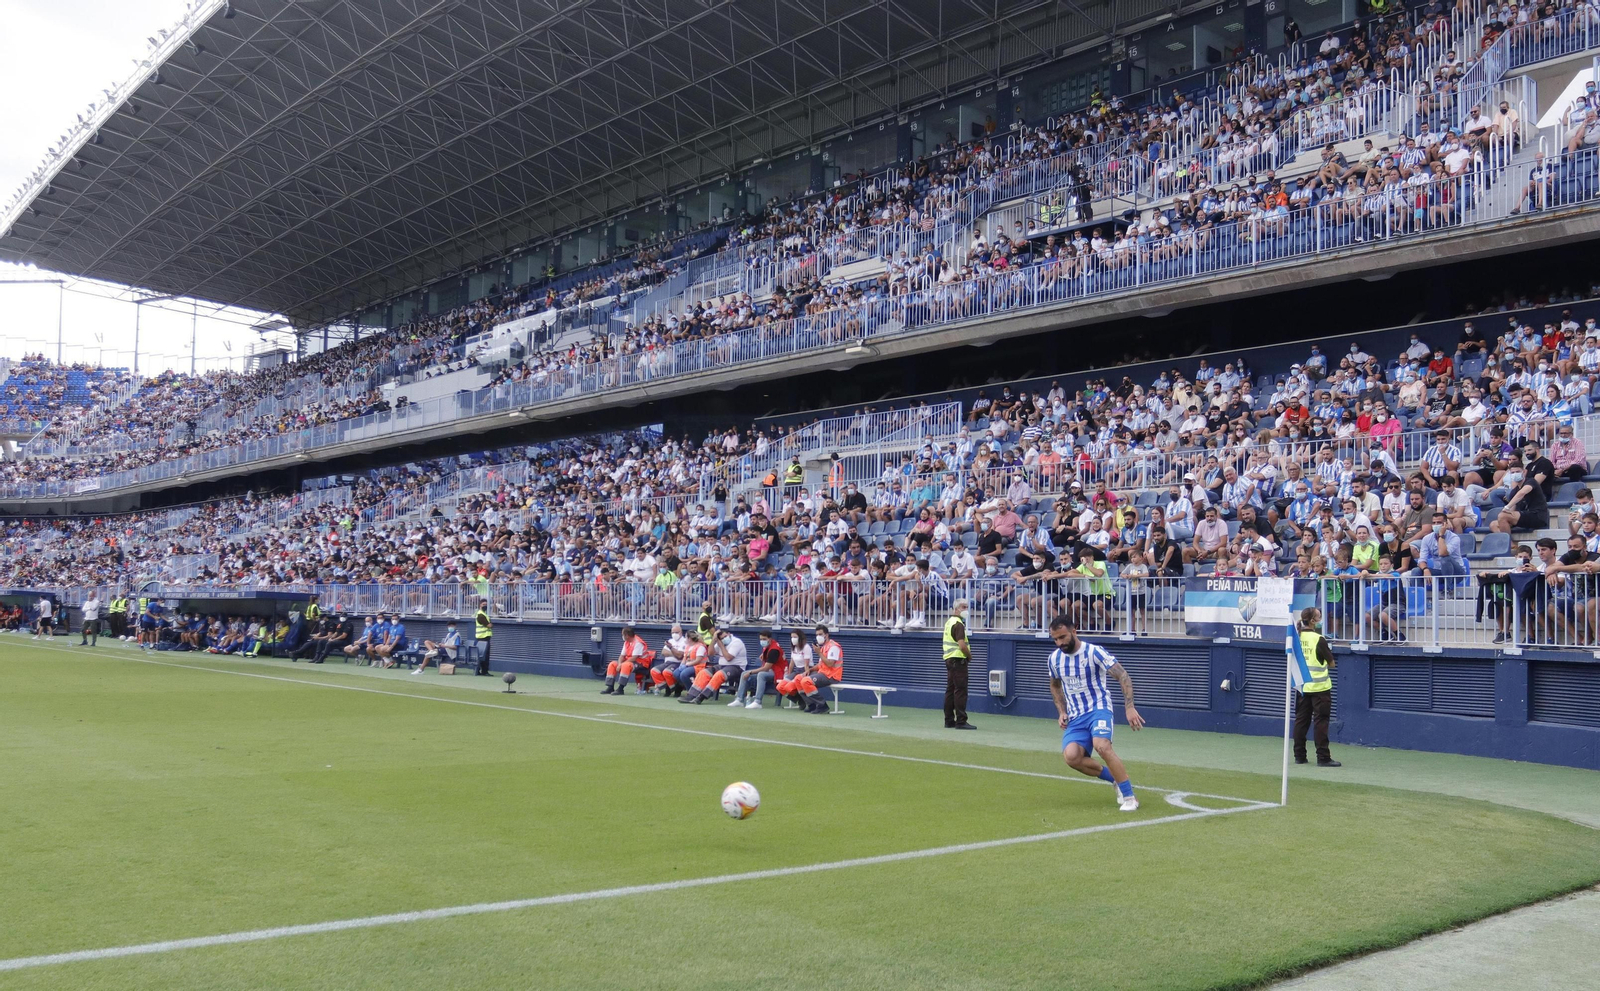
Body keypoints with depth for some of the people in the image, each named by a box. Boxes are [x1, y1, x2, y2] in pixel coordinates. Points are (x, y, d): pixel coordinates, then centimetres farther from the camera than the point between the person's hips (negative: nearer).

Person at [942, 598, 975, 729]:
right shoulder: (958, 624, -15)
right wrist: (969, 655, -6)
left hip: (949, 659, 10)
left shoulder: (949, 622, 16)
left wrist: (967, 653, 12)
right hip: (958, 660, -10)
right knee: (960, 691, -8)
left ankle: (949, 721, 14)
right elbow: (962, 646, -23)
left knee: (950, 690, 11)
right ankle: (961, 721, -9)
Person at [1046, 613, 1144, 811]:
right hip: (1075, 717, 5)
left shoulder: (1094, 652, -12)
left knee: (1102, 746, -34)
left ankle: (1129, 796, -18)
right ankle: (1117, 780, 0)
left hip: (1099, 709, -5)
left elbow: (1123, 677, -15)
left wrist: (1129, 707, -26)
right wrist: (1061, 712, 11)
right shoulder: (1054, 658, 5)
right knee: (1071, 756, -23)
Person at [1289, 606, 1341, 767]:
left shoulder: (1296, 638, 2)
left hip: (1302, 686, 6)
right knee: (1321, 722, -1)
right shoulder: (1319, 639, -14)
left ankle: (1299, 755, 12)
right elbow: (1331, 663, -5)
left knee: (1301, 720, 9)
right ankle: (1323, 758, 0)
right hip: (1319, 687, -6)